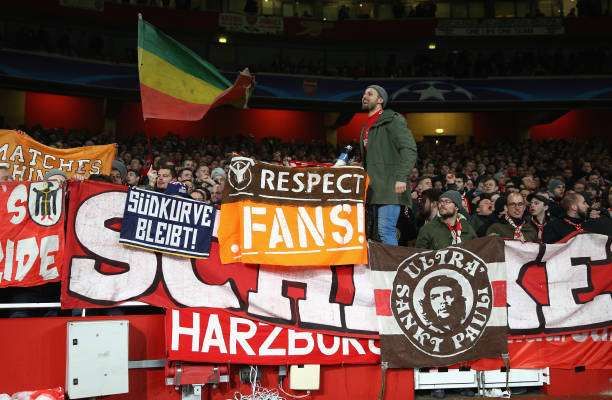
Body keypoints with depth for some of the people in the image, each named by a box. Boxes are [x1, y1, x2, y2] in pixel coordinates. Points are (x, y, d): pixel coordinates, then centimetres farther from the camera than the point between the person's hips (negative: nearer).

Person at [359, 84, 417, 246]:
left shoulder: (392, 119, -4)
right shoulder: (367, 126, 23)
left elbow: (410, 149, -13)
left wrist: (401, 178, -22)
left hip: (390, 187, -9)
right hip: (375, 188, 9)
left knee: (386, 231, -16)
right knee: (380, 232, 8)